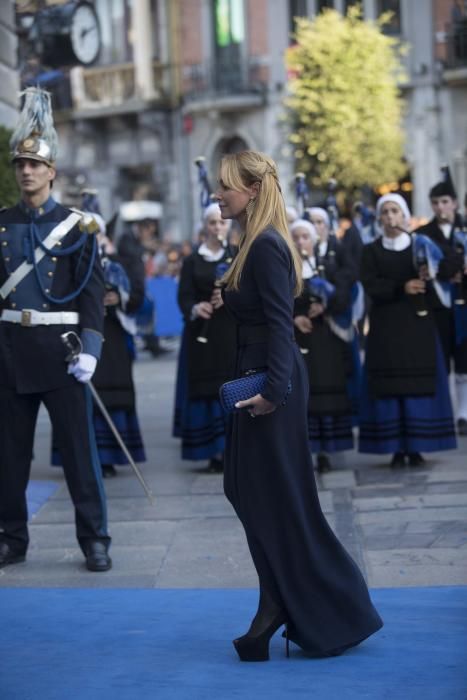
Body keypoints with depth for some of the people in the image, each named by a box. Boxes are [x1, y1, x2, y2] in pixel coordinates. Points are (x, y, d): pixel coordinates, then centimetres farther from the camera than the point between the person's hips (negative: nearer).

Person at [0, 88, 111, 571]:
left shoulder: (77, 226, 0)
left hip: (60, 348, -3)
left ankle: (95, 539, 7)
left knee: (79, 446, 0)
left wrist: (89, 349, -14)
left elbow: (92, 291, -4)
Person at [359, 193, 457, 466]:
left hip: (417, 324, 0)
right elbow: (370, 285, -6)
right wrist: (402, 287, -19)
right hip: (386, 326, 0)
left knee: (419, 383, -4)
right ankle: (396, 448, -1)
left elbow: (431, 281, 2)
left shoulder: (420, 246, 9)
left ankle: (416, 447, 1)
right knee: (389, 385, -4)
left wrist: (427, 277, -21)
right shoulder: (371, 251, 7)